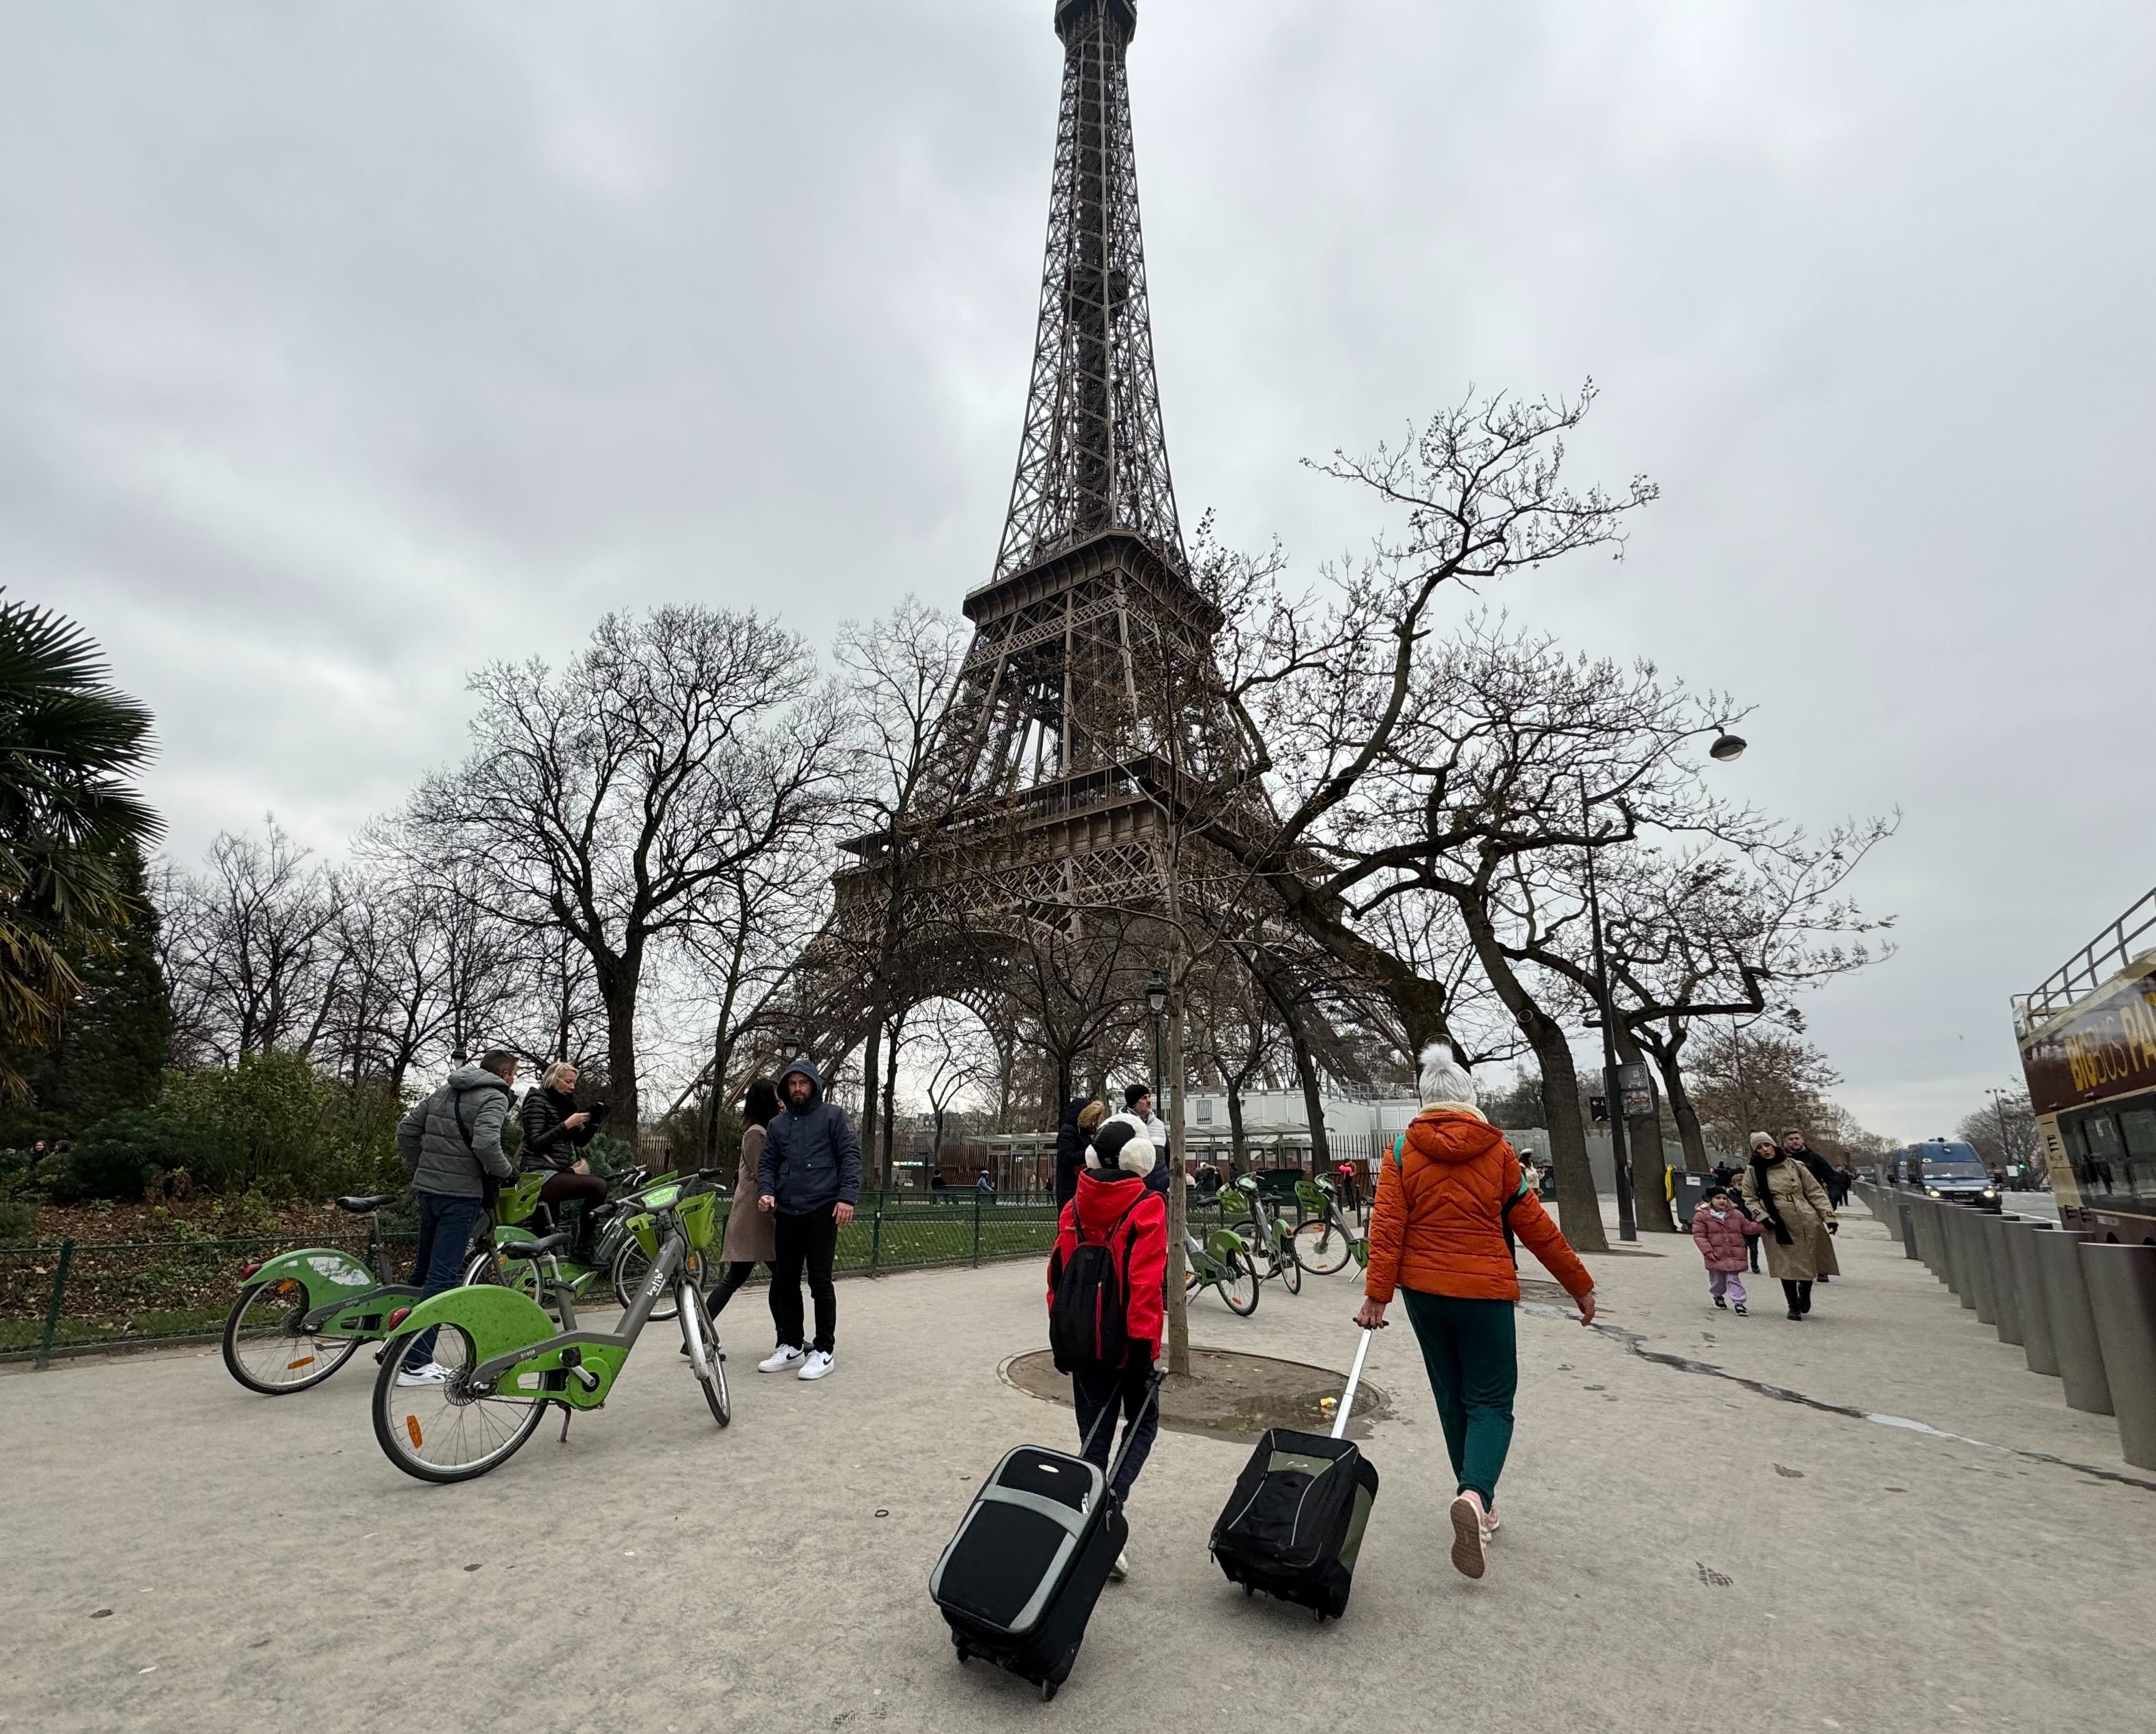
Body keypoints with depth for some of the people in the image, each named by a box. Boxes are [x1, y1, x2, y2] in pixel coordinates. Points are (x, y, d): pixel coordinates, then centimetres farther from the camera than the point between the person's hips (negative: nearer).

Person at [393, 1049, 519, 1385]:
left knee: (423, 1269, 20)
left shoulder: (446, 1091, 14)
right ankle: (415, 1363, -2)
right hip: (461, 1194, -8)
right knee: (443, 1278, -4)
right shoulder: (494, 1098, -11)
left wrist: (418, 1167, 23)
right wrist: (507, 1171, -11)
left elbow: (406, 1128, 15)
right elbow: (485, 1143, -27)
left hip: (427, 1188, 8)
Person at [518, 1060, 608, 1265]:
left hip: (559, 1172, 9)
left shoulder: (564, 1104, 18)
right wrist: (566, 1125, -21)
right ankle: (582, 1248, -20)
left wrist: (592, 1123, -2)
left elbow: (580, 1141, 16)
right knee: (597, 1186, -25)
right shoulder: (537, 1101, -5)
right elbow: (535, 1142, -16)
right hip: (541, 1174, -9)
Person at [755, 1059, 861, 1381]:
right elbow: (767, 1164, 15)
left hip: (822, 1210, -5)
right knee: (784, 1281, 9)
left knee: (820, 1280, -2)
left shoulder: (832, 1115, 2)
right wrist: (766, 1192, -5)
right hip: (786, 1213, 5)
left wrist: (847, 1197, -15)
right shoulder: (777, 1125, 16)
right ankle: (790, 1346, 23)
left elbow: (850, 1156, -4)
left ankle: (824, 1351, 8)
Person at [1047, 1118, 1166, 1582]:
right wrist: (1144, 1339, -16)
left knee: (1095, 1434, 15)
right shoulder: (1148, 1206, -12)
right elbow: (1147, 1281, -19)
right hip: (1127, 1342, -4)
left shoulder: (1074, 1207, 2)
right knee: (1142, 1423, 14)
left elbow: (1057, 1274, 6)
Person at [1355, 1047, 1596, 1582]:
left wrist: (1377, 1295, -8)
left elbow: (1387, 1226, -9)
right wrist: (1580, 1284, 12)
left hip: (1423, 1291, 2)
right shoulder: (1497, 1150, -3)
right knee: (1490, 1400, 4)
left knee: (1453, 1398, 18)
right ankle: (1476, 1492, -21)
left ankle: (1479, 1503, 26)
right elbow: (1534, 1225, 2)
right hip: (1485, 1291, -2)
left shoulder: (1402, 1151, -2)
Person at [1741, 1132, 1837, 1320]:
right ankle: (1793, 1306, 18)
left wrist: (1828, 1216, -3)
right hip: (1778, 1227, -1)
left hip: (1806, 1224, 1)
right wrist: (1762, 1217, -8)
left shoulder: (1795, 1166, 3)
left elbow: (1815, 1192, 4)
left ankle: (1805, 1295, 39)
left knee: (1808, 1262, 9)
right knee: (1787, 1267, 1)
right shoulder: (1753, 1172, 2)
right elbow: (1750, 1198, 7)